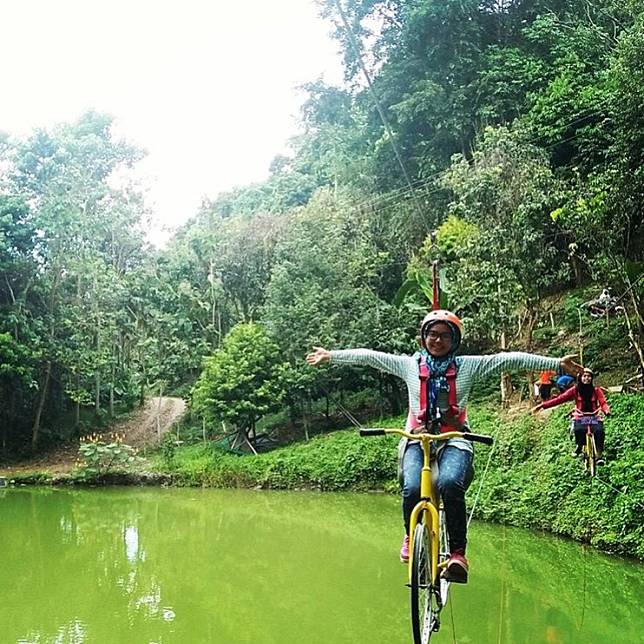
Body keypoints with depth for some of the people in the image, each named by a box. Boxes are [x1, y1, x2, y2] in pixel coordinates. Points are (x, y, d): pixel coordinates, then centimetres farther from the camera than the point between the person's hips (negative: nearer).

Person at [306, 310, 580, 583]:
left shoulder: (468, 366, 7)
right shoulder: (410, 365, 10)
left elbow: (511, 360, 1)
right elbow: (368, 356, 13)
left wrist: (557, 363, -5)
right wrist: (330, 355, 12)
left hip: (454, 440, -1)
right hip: (417, 439, 1)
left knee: (450, 484, -33)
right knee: (412, 488, -26)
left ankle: (457, 551, -23)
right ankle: (411, 536, 6)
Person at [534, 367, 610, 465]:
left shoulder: (596, 390, 1)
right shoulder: (575, 390, 0)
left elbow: (603, 402, -11)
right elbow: (559, 399, -6)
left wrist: (607, 410, -37)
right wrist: (542, 405, -15)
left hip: (594, 418, 0)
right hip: (580, 418, 0)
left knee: (599, 431, -32)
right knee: (578, 430, -34)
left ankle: (599, 456, -18)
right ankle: (578, 446, -2)